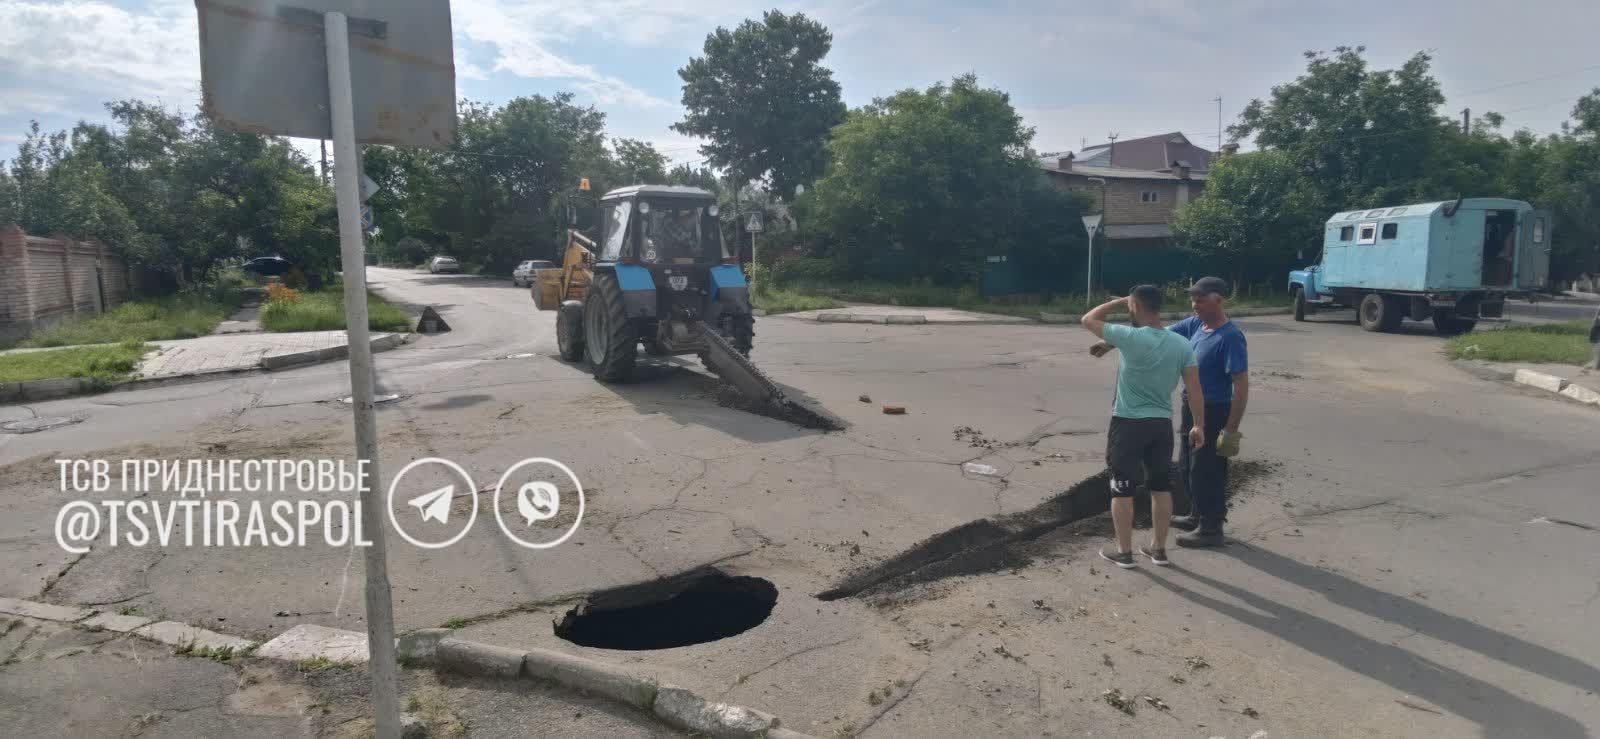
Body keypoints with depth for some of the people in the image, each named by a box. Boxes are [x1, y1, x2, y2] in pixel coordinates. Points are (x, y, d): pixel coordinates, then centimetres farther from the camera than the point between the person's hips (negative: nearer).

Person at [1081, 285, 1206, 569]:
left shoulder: (1131, 338, -17)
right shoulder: (1182, 344, -1)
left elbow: (1089, 320, -6)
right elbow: (1195, 389, 0)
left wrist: (1119, 301, 4)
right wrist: (1199, 426, 9)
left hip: (1128, 424, -5)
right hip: (1162, 424, 5)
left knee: (1122, 489, 6)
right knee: (1161, 487, 16)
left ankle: (1124, 552, 14)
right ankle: (1158, 549, 26)